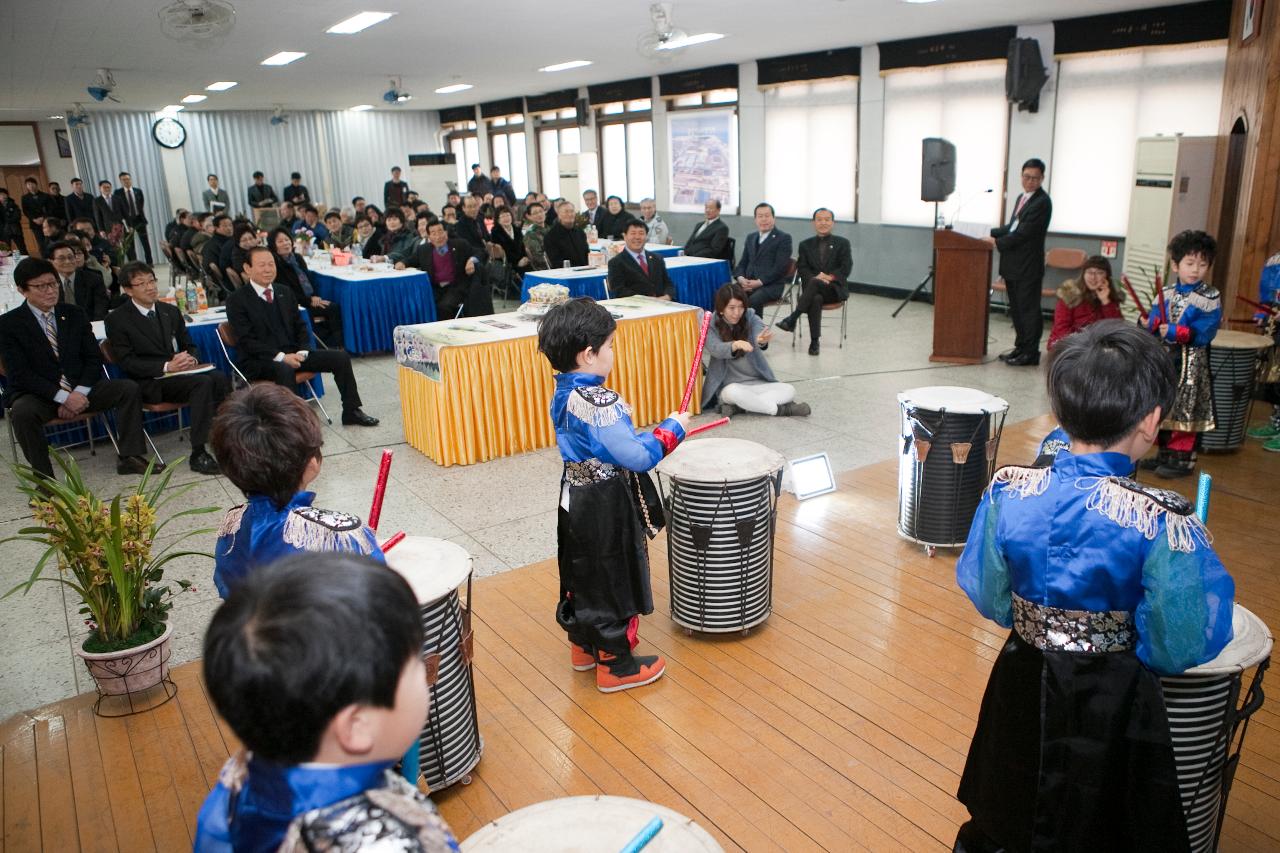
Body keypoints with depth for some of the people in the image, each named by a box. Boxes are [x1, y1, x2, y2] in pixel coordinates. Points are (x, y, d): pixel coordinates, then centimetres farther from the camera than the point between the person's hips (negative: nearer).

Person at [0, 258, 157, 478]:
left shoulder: (75, 314, 7)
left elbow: (94, 358, 5)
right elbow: (19, 374, -12)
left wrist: (79, 393, -12)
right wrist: (63, 397, -22)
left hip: (79, 389, 4)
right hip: (38, 394, -4)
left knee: (129, 388, -18)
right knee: (22, 412, -37)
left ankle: (129, 457, -19)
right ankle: (44, 477, -24)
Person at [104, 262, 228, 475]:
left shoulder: (171, 311, 17)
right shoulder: (117, 320, 0)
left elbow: (189, 345, 20)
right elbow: (127, 362, -8)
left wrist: (191, 359, -5)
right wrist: (166, 367, -20)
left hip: (180, 372, 5)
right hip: (150, 383, -5)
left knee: (219, 378, -28)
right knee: (203, 382, -33)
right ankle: (198, 455, -31)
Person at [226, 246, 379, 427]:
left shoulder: (285, 293, 13)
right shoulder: (237, 299, -5)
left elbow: (300, 326, 15)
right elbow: (247, 340, -12)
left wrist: (302, 352, -6)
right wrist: (281, 357, -22)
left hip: (292, 354, 6)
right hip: (257, 361, -6)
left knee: (341, 357, -5)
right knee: (284, 370, -39)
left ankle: (351, 412, 3)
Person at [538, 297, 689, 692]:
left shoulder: (564, 394, 2)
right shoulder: (600, 403, -28)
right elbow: (639, 457, -29)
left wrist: (646, 438, 12)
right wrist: (672, 428, -15)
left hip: (576, 498, 9)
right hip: (608, 508, -9)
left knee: (582, 572, 22)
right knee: (614, 579, 6)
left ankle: (583, 646, 40)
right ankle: (616, 666, 21)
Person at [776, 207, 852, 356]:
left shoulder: (842, 243, 10)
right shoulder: (805, 245, 15)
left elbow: (846, 268, -1)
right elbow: (802, 269, 4)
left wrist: (829, 277, -19)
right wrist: (814, 277, -18)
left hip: (834, 289, -1)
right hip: (813, 288, 1)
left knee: (815, 283, -36)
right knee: (816, 299, -37)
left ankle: (792, 318, -33)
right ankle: (814, 342, -33)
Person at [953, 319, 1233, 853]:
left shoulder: (1008, 490, -17)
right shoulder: (1164, 522, -26)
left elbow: (989, 598, -4)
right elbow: (1178, 649, -16)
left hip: (1022, 687, 3)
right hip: (1113, 704, -2)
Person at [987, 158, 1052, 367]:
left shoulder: (1042, 202, -14)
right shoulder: (1022, 198, 16)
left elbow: (1024, 232, -19)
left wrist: (997, 242, -12)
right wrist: (991, 233, 9)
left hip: (1028, 266, -9)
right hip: (1013, 264, 9)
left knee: (1029, 309, -3)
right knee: (1016, 309, 15)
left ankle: (1031, 353, 4)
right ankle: (1021, 347, 26)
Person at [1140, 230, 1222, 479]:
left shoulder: (1210, 297, -8)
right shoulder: (1166, 294, 6)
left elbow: (1204, 332, -17)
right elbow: (1153, 322, 1)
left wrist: (1176, 332, -24)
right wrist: (1153, 326, -21)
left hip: (1191, 364, -5)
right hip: (1164, 359, 5)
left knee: (1186, 410, 0)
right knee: (1163, 408, 12)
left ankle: (1183, 458, 11)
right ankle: (1165, 454, 25)